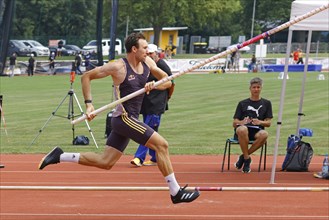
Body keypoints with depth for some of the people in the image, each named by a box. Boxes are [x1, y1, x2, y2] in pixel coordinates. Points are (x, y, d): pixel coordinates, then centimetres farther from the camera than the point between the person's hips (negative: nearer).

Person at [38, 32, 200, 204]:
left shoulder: (147, 62, 6)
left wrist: (154, 85, -7)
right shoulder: (118, 67, -13)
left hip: (130, 120, 8)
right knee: (161, 145, -14)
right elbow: (86, 77, -6)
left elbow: (167, 81, 14)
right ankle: (176, 193, -8)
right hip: (124, 118, -8)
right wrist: (89, 104, -13)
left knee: (105, 162, 11)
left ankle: (59, 156, 18)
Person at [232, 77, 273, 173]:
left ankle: (243, 156, -18)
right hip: (243, 129, -1)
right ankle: (247, 159, -23)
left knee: (264, 134, -37)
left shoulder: (266, 103, 19)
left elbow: (268, 123, 10)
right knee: (242, 129, -40)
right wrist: (241, 122, -15)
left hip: (257, 131, 1)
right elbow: (234, 123, 9)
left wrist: (260, 122, -13)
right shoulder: (242, 104, 17)